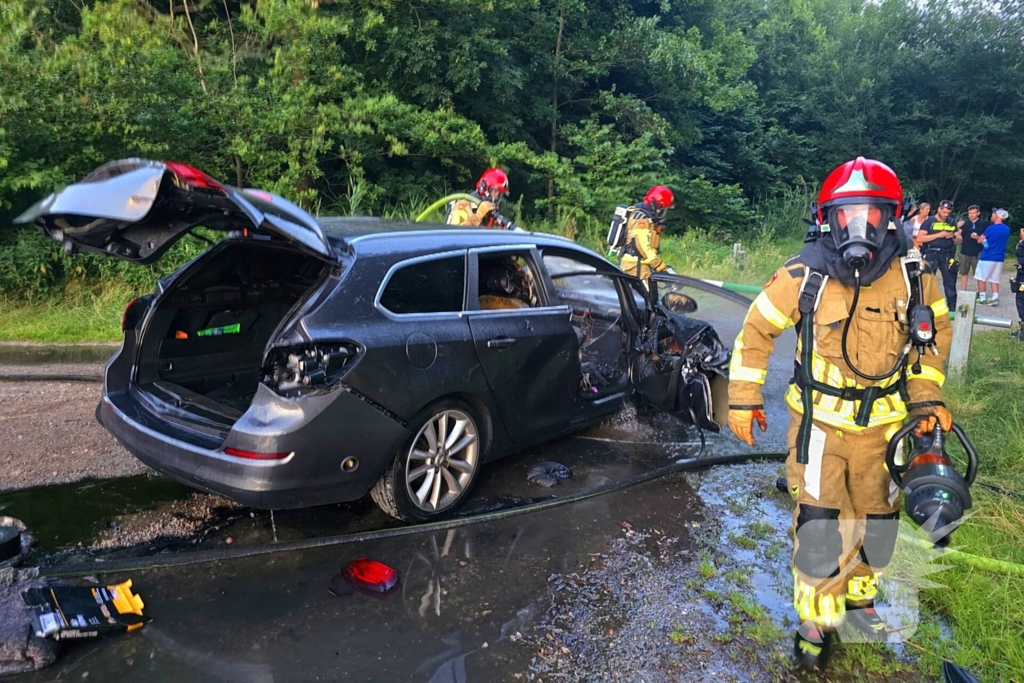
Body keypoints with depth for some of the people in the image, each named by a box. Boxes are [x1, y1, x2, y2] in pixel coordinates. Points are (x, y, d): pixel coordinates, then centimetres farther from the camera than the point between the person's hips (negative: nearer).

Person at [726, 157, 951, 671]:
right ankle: (815, 620, 23)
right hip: (820, 423, -3)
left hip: (884, 425, 4)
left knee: (877, 523, 18)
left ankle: (858, 597, 48)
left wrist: (927, 396, 4)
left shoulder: (913, 276, -9)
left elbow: (936, 332, 10)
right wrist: (743, 399, -5)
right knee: (821, 528, -4)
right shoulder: (803, 276, -17)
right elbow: (757, 331, -6)